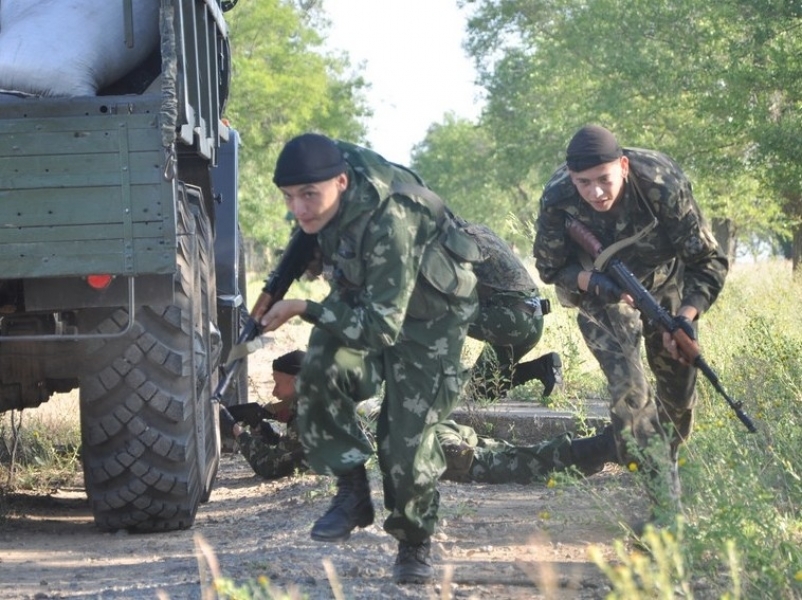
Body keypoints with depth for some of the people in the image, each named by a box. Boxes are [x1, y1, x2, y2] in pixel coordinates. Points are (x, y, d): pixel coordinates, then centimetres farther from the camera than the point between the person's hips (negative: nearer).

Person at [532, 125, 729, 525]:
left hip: (665, 285, 1)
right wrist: (590, 280, -33)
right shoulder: (557, 200, -29)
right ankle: (667, 505, -16)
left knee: (679, 393, 10)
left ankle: (665, 460, 41)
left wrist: (686, 316, -39)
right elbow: (550, 268, -12)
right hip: (602, 293, -1)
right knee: (628, 386, -19)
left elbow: (708, 261, -25)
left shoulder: (662, 184, -33)